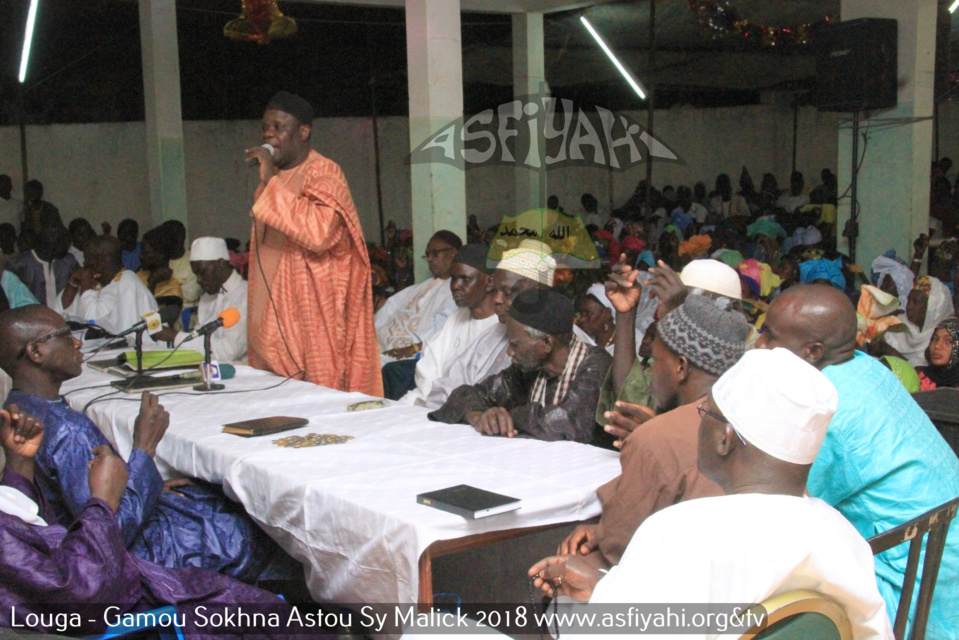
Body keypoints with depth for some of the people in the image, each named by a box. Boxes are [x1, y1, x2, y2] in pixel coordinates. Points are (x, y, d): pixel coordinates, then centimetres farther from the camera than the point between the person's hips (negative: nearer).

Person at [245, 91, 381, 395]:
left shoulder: (323, 173, -9)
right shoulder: (273, 177, 16)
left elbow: (318, 232, -28)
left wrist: (271, 183, -24)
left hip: (314, 311, -8)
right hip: (275, 313, 8)